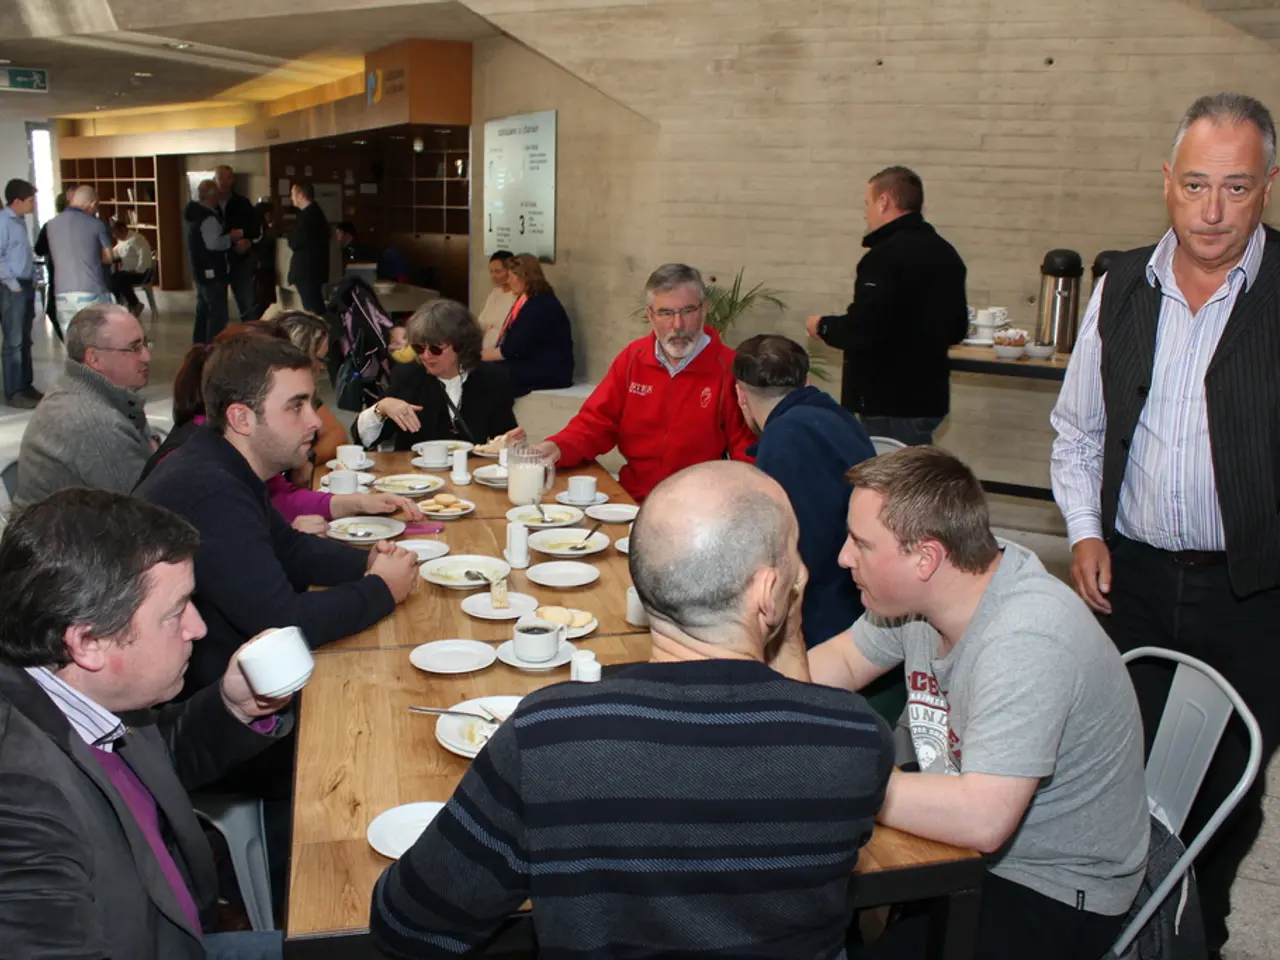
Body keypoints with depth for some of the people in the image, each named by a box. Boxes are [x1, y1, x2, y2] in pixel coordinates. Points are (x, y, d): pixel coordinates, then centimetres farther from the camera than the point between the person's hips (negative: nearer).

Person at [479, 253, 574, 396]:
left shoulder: (541, 305, -14)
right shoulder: (527, 301, 19)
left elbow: (515, 348, -18)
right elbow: (509, 342, 16)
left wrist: (482, 356, -8)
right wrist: (482, 354, 3)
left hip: (548, 372, -9)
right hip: (529, 365, 9)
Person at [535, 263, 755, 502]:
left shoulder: (729, 368, -5)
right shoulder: (632, 357, 9)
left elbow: (746, 452, -3)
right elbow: (597, 422, 11)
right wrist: (558, 448, -8)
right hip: (631, 499, 4)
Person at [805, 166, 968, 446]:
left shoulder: (886, 255, -18)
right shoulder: (946, 253, 11)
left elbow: (862, 330, -25)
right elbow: (957, 329, 18)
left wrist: (823, 327, -6)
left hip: (892, 403, -9)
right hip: (929, 395, 9)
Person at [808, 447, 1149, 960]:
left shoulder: (1026, 641, -33)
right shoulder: (922, 587, -8)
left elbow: (980, 818, -37)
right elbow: (843, 660, 7)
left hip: (1053, 889, -7)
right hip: (962, 823, 7)